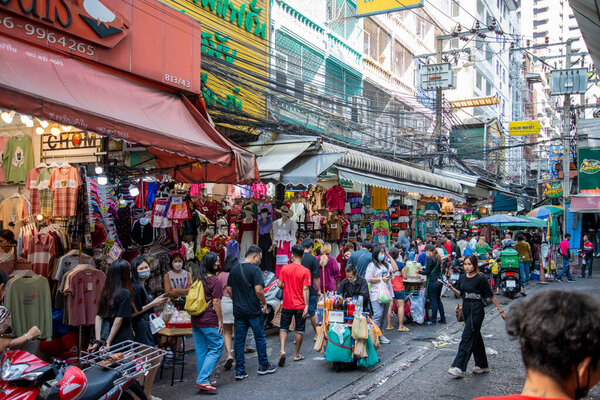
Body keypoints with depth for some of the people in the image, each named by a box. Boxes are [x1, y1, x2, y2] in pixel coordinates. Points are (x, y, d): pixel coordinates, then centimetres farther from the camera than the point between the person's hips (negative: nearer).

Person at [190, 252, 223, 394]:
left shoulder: (196, 279, 12)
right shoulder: (215, 280, -11)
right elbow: (216, 302, -12)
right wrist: (220, 320, -7)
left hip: (195, 321, 8)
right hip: (209, 322, -8)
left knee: (201, 351, 13)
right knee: (216, 349, -1)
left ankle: (203, 380, 18)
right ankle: (203, 380, -8)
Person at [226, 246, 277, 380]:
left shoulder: (234, 269, 8)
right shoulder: (254, 269, -13)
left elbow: (229, 289, 11)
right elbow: (258, 290, -19)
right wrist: (264, 304, -6)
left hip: (238, 310, 5)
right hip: (253, 310, -5)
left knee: (239, 340, 8)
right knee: (260, 338, 10)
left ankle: (240, 371, 9)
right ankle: (263, 366, 20)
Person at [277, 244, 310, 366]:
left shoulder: (285, 268, -4)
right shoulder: (305, 271, -10)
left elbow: (279, 284, -2)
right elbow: (305, 289, -13)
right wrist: (306, 306, -12)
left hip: (287, 304, 2)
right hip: (300, 305, -1)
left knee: (283, 328, 12)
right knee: (299, 329, 11)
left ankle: (282, 350, -6)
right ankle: (297, 355, 19)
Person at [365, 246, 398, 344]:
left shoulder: (386, 264, 19)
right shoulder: (372, 265, -3)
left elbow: (395, 269, 8)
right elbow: (368, 279, -10)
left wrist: (389, 256, 9)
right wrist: (381, 279, -10)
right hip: (376, 293, -7)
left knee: (384, 315, 9)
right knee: (378, 314, -15)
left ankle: (380, 334, 17)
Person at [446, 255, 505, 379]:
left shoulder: (480, 279, -11)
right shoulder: (462, 278, 7)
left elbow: (491, 296, -6)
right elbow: (460, 293, 17)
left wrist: (501, 311, -3)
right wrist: (452, 288, -2)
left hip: (476, 310, -7)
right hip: (466, 309, 7)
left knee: (467, 337, -11)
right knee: (476, 337, 15)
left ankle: (459, 368, -13)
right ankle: (483, 365, 27)